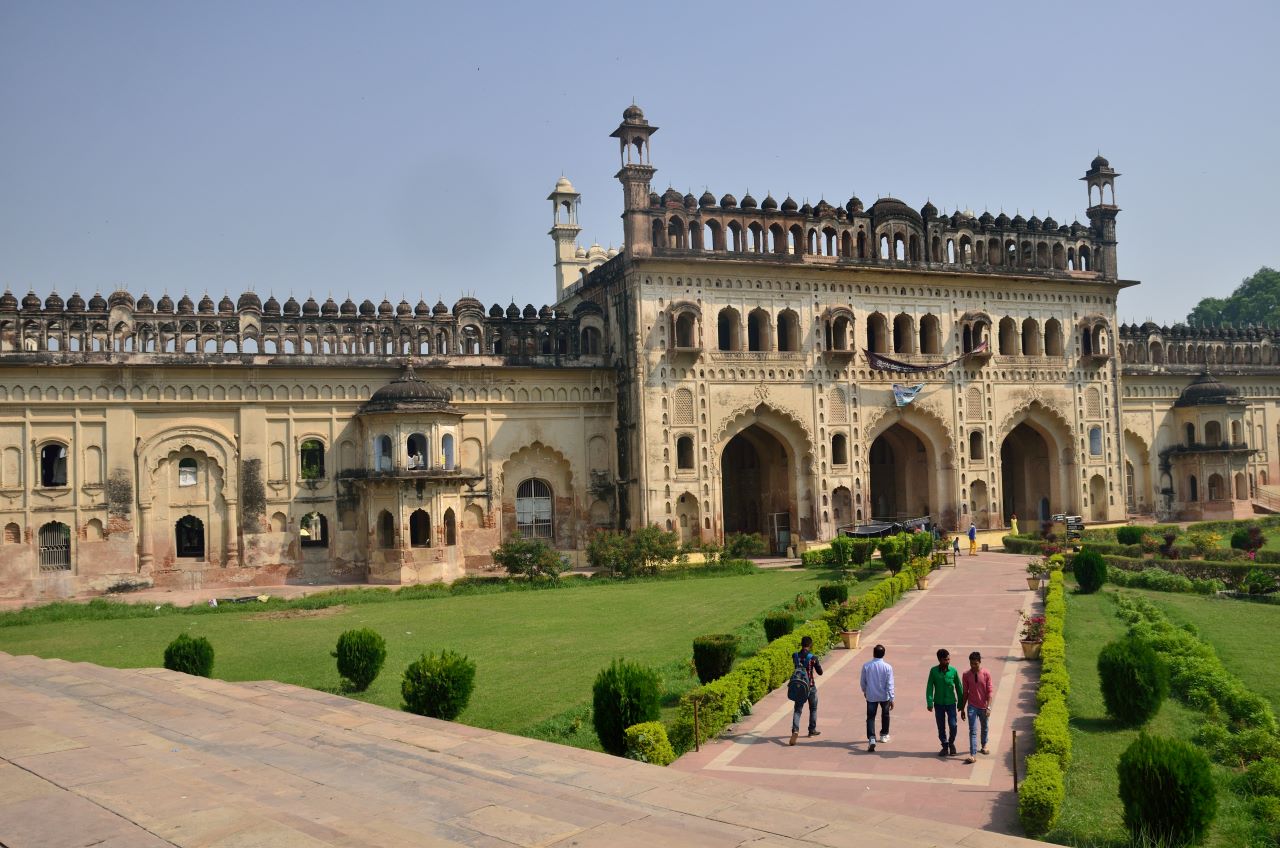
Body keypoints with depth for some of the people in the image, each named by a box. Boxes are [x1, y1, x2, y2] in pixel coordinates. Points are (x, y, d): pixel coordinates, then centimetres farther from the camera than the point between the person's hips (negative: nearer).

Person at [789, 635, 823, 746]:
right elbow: (820, 672, -5)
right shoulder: (813, 658, -14)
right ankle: (812, 730, 28)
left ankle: (795, 730, -19)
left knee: (797, 709, 2)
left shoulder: (795, 656, -4)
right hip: (810, 686, -2)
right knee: (813, 708, 20)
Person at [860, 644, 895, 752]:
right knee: (885, 715, 24)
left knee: (870, 717, 1)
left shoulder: (866, 666, -10)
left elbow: (863, 681, 1)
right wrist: (892, 699, -7)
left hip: (871, 696, 0)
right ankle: (884, 735, 38)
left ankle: (871, 739, -17)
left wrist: (864, 691, 20)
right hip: (884, 696, 0)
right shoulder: (887, 667, -14)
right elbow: (890, 684, -13)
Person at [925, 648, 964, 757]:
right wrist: (929, 702, -12)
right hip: (938, 703, 0)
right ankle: (945, 746, 24)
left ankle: (951, 743, 21)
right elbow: (929, 687, -6)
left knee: (952, 725, -5)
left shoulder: (953, 671, -6)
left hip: (951, 702, 0)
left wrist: (961, 702, 4)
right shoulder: (933, 671, -8)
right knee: (941, 727, 8)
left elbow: (959, 687, 2)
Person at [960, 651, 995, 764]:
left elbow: (990, 691, -9)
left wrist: (988, 707, -17)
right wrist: (962, 708, 5)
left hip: (983, 707, 1)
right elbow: (965, 692, 2)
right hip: (972, 707, -1)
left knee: (984, 728, 21)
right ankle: (973, 755, -15)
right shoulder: (966, 675, -6)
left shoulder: (986, 674, -10)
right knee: (973, 730, -9)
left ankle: (984, 745, 46)